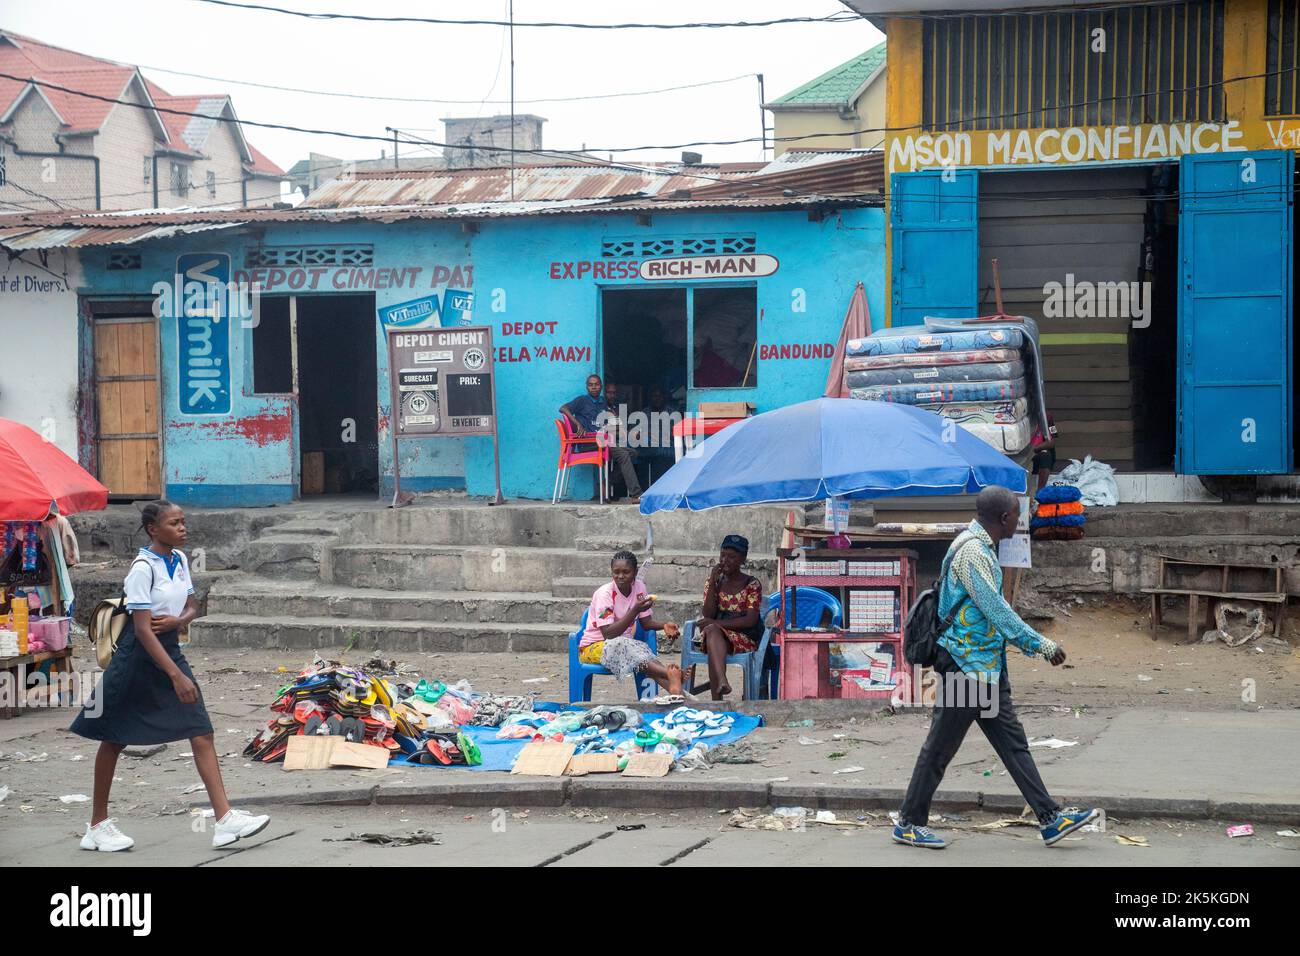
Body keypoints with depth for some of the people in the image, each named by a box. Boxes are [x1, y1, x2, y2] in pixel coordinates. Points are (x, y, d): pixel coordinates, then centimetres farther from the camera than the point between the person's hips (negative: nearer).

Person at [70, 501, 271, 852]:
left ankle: (224, 818, -7)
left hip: (170, 649, 7)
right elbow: (142, 629, -23)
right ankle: (97, 825, 19)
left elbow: (192, 608, 15)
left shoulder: (179, 560, 5)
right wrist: (176, 676, -26)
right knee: (115, 739, 6)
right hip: (139, 656, -7)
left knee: (202, 732, -4)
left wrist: (177, 620, -11)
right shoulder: (143, 568, -18)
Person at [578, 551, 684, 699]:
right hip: (595, 647, -5)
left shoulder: (639, 587, -1)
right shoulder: (605, 593, -17)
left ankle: (674, 689, -57)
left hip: (625, 645, 5)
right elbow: (608, 634, -24)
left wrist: (664, 625, -16)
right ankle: (672, 674, -57)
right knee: (620, 645, -37)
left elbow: (646, 622, 6)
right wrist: (635, 610, -30)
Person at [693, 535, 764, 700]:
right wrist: (713, 584, -8)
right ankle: (722, 682, -59)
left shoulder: (752, 584, 1)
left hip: (744, 639, -3)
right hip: (715, 636, 3)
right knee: (711, 630, -35)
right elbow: (708, 615, 1)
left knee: (711, 629, -34)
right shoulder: (714, 581, 13)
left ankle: (717, 701, -47)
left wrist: (716, 623, -18)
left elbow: (750, 620, -10)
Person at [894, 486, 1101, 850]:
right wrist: (1042, 645, -15)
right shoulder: (971, 551, -18)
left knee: (1014, 744, 9)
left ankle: (1050, 819, 11)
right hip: (967, 667, -10)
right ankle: (909, 823, 10)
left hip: (988, 668, 10)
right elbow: (996, 611, -21)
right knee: (940, 749, 0)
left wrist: (1032, 645, 17)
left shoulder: (983, 549, 14)